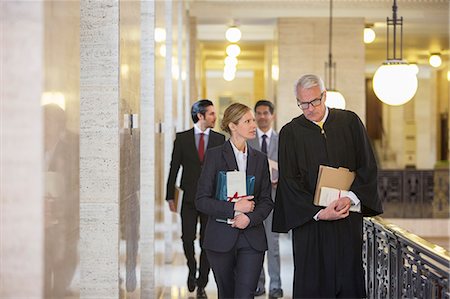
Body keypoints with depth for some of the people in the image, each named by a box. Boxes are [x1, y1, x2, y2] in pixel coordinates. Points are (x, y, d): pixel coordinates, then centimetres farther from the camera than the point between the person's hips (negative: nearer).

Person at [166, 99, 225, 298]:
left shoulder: (219, 139, 4)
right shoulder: (182, 138, 3)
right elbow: (174, 167, 4)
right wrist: (170, 196, -1)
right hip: (189, 197, 0)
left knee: (206, 242, 3)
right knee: (187, 238, -4)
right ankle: (192, 269, 26)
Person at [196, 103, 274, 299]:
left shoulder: (260, 159, 9)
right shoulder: (215, 156, -2)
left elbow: (266, 201, 8)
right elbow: (202, 201, -7)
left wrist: (250, 218, -11)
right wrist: (234, 207, -17)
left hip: (252, 240, 2)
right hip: (221, 238, -2)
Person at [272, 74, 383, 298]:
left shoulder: (350, 122, 4)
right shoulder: (290, 133, 2)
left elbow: (368, 166, 4)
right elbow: (289, 181, -3)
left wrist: (351, 198, -12)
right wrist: (319, 213, -13)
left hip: (348, 218, 1)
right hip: (310, 220, -1)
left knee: (349, 281, 2)